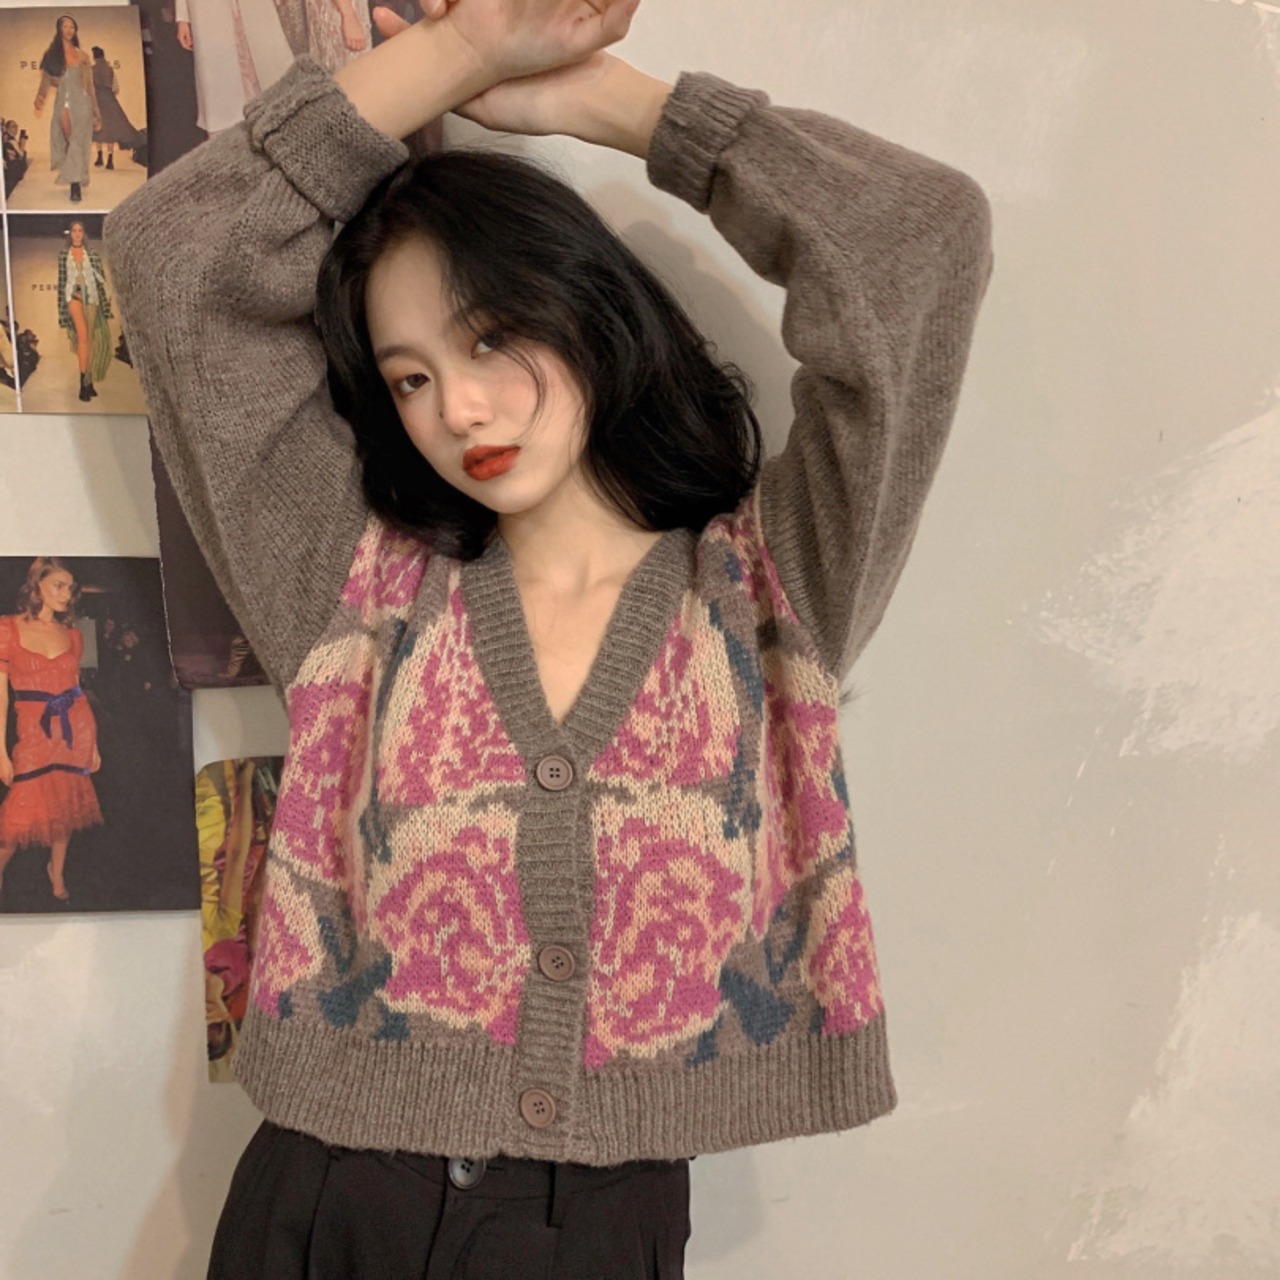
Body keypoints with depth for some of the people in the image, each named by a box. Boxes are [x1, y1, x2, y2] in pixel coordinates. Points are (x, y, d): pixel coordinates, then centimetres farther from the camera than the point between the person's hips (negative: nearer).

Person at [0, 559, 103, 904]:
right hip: (35, 731, -4)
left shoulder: (71, 635, 6)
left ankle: (57, 874, 29)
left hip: (74, 727, 4)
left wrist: (92, 743, 12)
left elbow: (77, 688, 12)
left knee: (66, 804, 9)